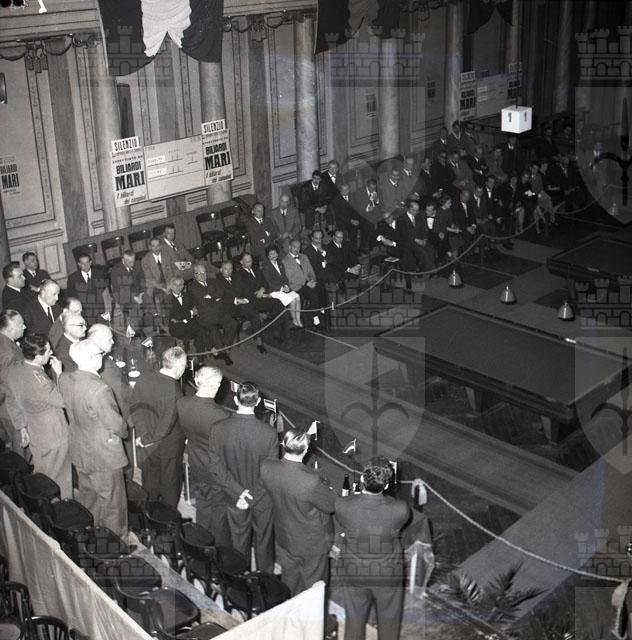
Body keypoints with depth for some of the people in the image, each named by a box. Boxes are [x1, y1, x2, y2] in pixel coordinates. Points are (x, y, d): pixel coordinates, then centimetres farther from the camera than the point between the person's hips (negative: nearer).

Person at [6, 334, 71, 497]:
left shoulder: (13, 371, -7)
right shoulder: (38, 379, -33)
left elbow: (12, 402, 7)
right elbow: (64, 401, -19)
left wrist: (21, 427, 17)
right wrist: (59, 373, -15)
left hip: (34, 435, 8)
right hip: (54, 437, -8)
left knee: (41, 476, 26)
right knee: (58, 479, 12)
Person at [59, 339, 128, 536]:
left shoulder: (64, 379, -10)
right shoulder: (99, 389, -32)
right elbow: (116, 424, -24)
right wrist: (125, 431, -1)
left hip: (80, 451, 7)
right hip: (104, 455, -7)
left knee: (87, 497, 25)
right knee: (111, 503, 12)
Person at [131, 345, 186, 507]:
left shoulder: (144, 378, -13)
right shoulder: (174, 391, -31)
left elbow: (135, 407, -2)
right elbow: (166, 427, -26)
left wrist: (143, 435, 4)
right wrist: (148, 439, -9)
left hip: (146, 447, 5)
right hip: (168, 449, -5)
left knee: (150, 484, 25)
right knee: (170, 487, 18)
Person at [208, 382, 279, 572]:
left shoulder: (218, 429, -19)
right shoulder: (269, 432, -24)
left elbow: (215, 467, -16)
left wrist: (239, 492, -14)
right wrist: (252, 497, -13)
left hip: (234, 499, 1)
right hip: (262, 499, -1)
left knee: (239, 543, 22)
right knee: (263, 541, 21)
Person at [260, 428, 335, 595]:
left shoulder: (266, 467, -23)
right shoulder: (312, 481, -38)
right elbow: (333, 505, -21)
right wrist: (327, 488, 0)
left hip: (284, 537, 5)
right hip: (312, 542, -5)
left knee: (289, 580, 30)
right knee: (312, 587, 21)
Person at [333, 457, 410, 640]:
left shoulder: (341, 506, -27)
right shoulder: (400, 509, -28)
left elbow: (341, 533, -8)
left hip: (353, 575, 1)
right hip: (389, 576, 0)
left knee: (354, 620, 24)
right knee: (389, 622, 24)